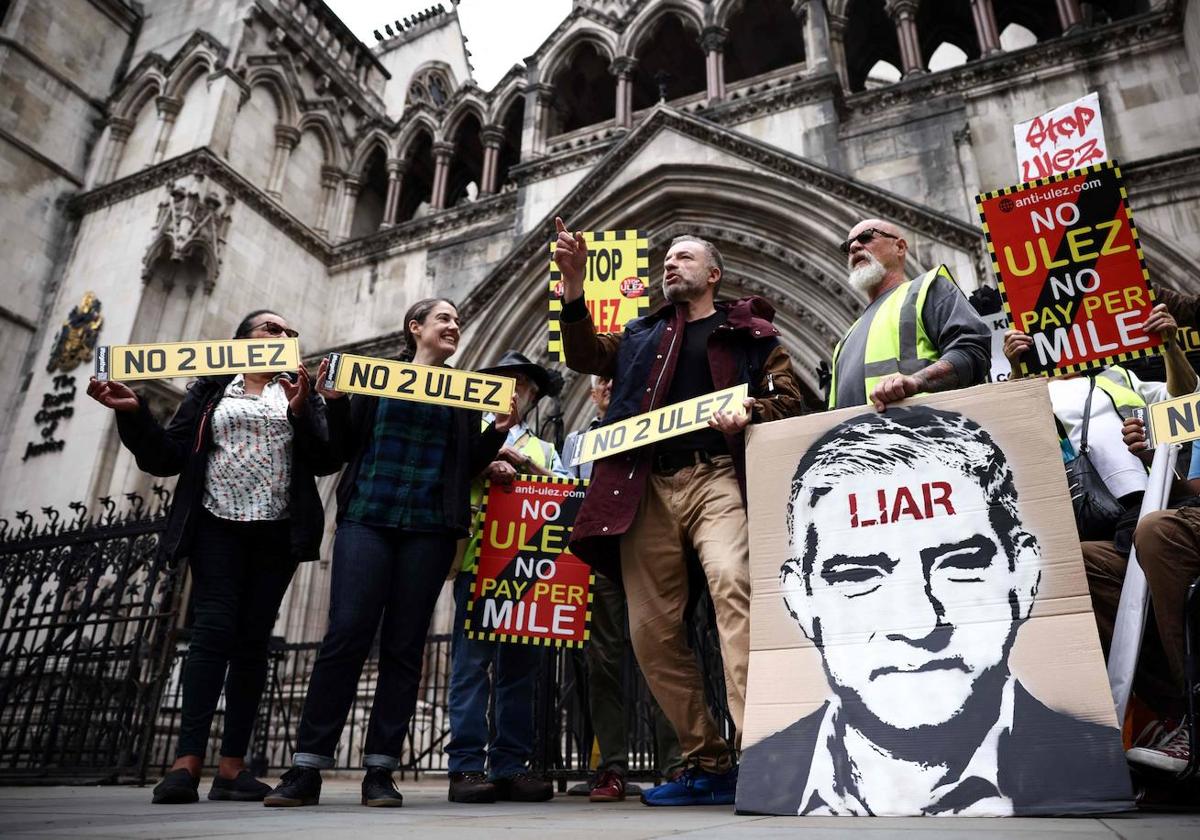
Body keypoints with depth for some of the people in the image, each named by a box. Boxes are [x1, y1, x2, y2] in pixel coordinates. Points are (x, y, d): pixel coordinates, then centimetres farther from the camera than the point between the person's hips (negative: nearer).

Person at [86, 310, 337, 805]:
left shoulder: (300, 393, 14)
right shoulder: (209, 391, 14)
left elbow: (326, 461, 2)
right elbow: (168, 457, 9)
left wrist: (301, 412, -13)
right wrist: (133, 413, -5)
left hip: (277, 531, 1)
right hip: (217, 525, -1)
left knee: (253, 639, 0)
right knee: (213, 629, -13)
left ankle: (232, 765, 2)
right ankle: (187, 760, -13)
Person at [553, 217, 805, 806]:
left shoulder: (749, 331, 16)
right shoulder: (641, 334, 27)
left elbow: (788, 398, 8)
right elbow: (584, 355, 18)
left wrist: (748, 414, -14)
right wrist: (573, 285, 7)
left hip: (716, 477, -3)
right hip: (646, 487, 4)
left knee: (731, 583, -30)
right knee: (652, 630, -1)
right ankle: (708, 764, 10)